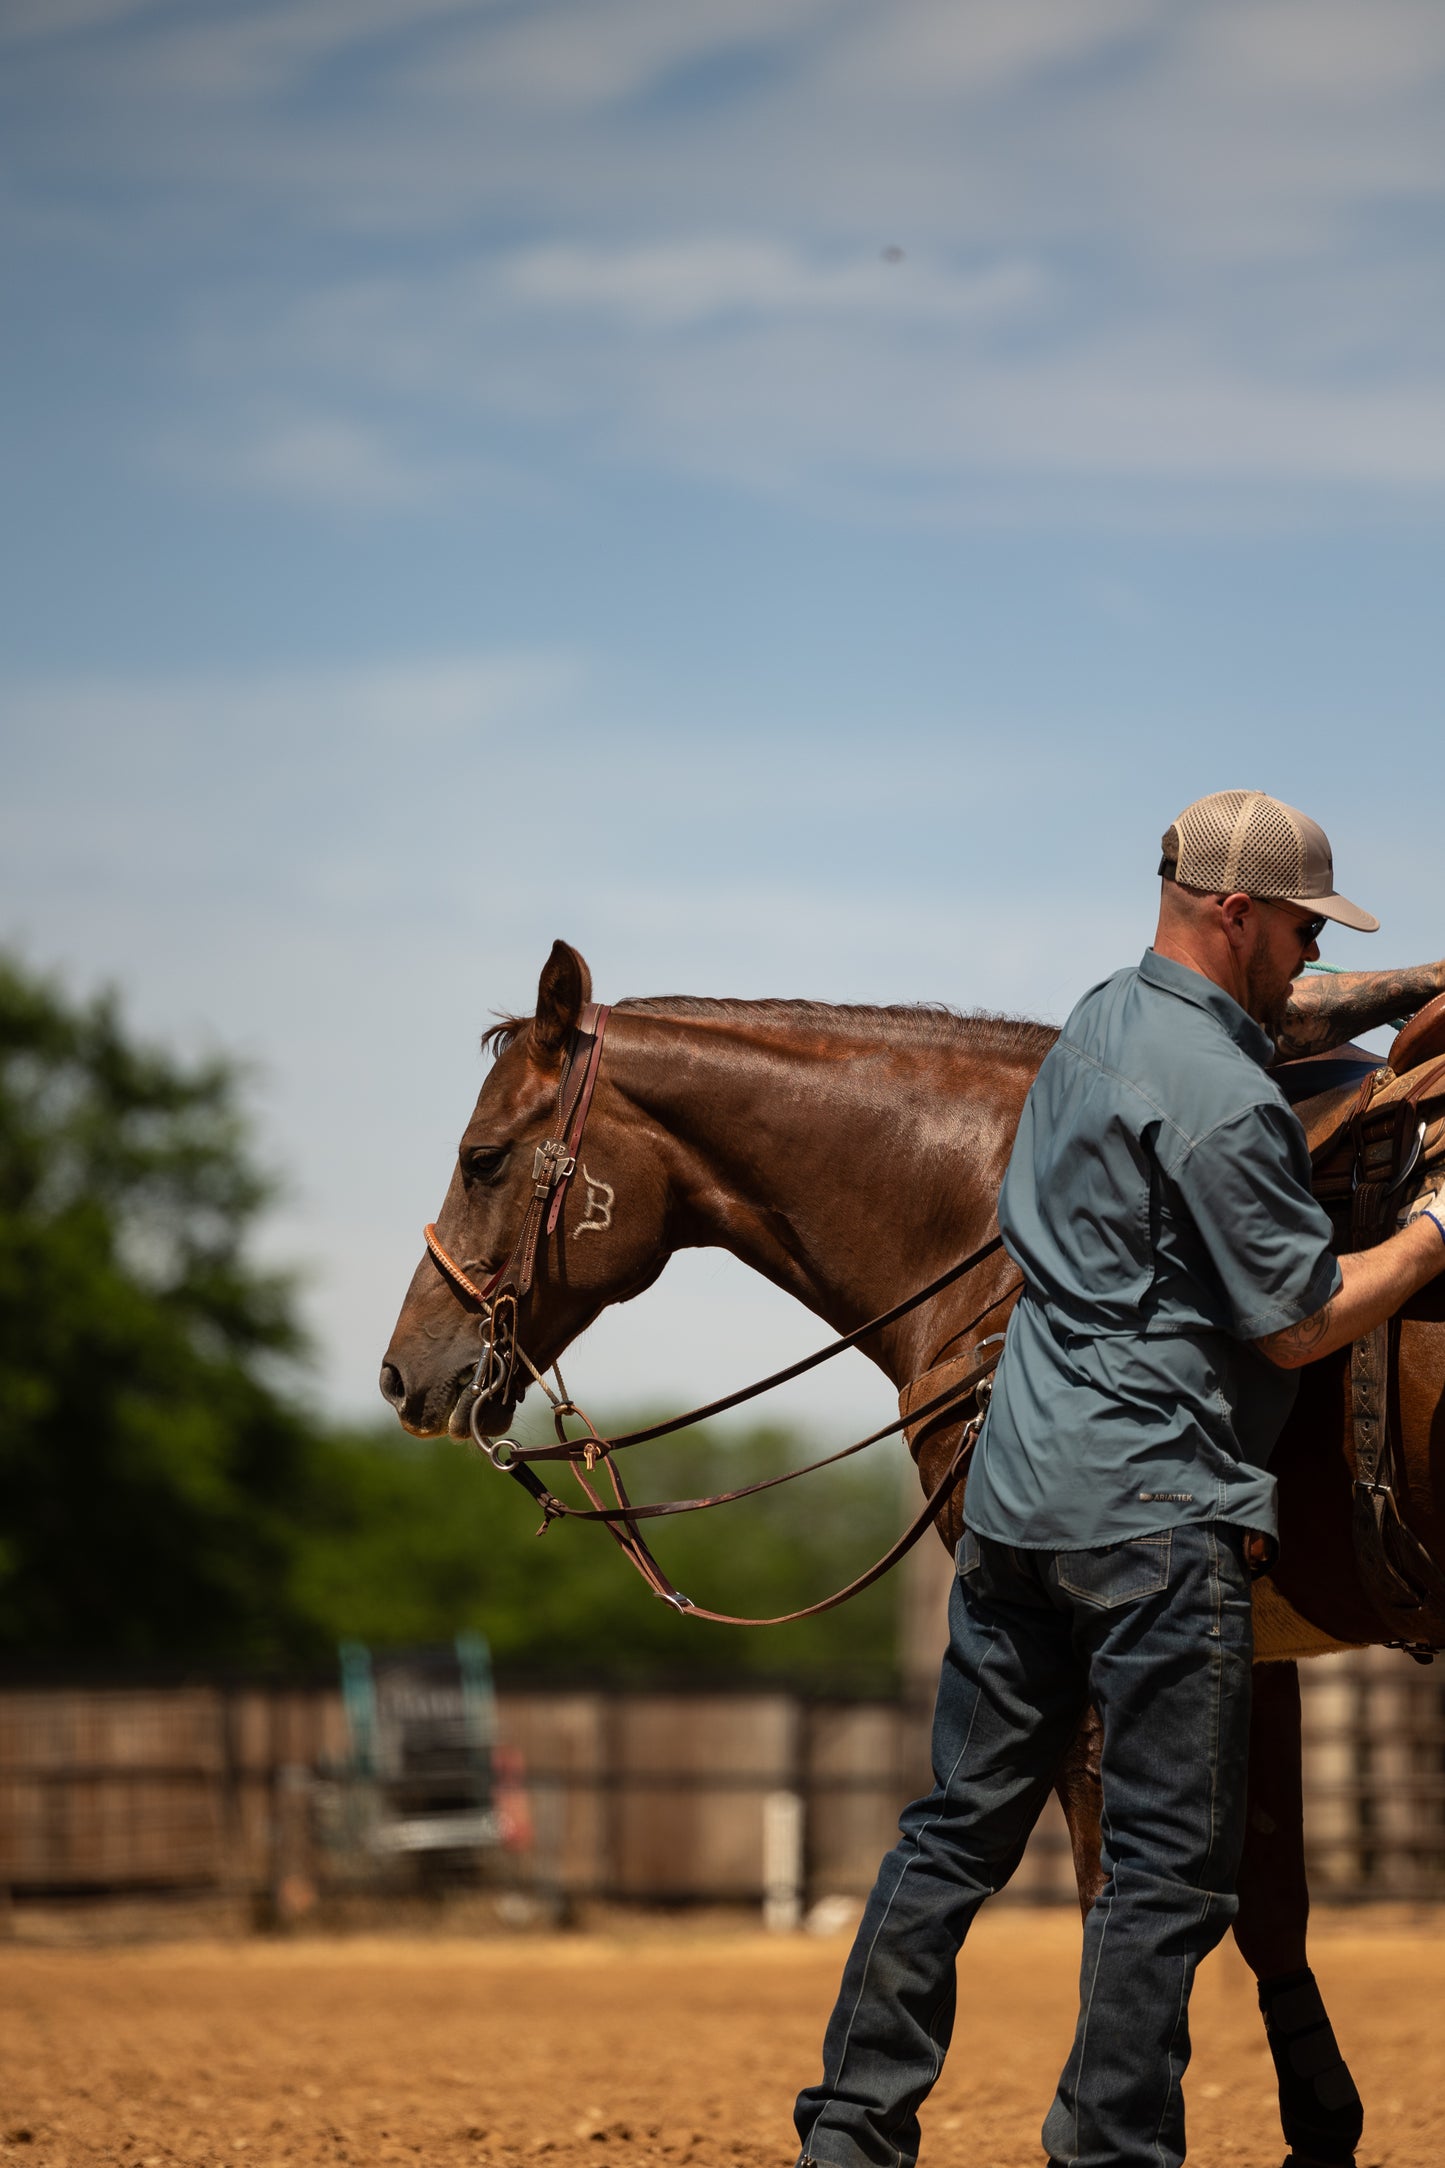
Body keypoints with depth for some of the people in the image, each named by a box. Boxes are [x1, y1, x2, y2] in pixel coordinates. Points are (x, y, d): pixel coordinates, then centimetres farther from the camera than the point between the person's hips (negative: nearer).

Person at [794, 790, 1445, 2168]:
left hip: (1018, 1489, 9)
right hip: (1157, 1512, -9)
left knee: (959, 1825, 13)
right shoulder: (1222, 1098, -16)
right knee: (1173, 1862, -1)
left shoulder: (1097, 1024, 12)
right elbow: (1299, 1323, -13)